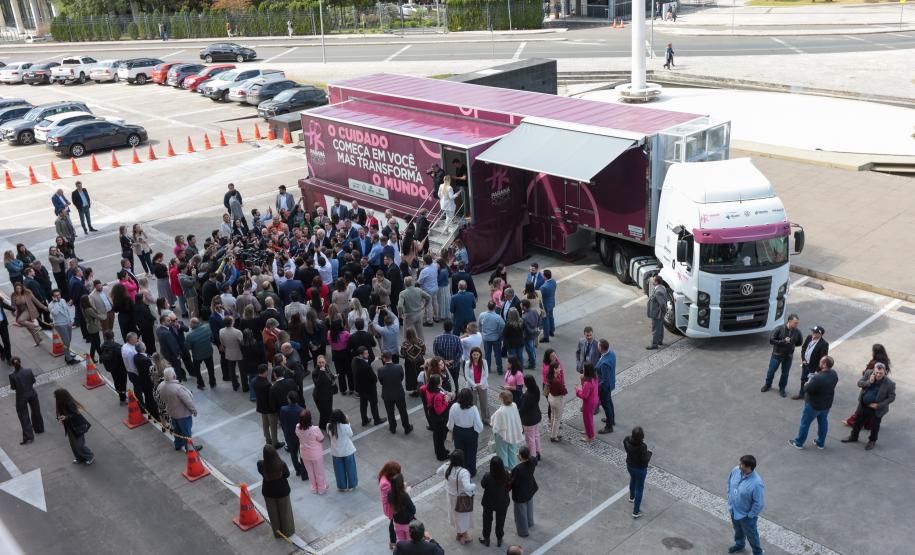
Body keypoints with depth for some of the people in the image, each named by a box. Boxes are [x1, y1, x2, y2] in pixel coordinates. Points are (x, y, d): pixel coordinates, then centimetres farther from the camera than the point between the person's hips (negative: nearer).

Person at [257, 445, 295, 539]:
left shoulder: (261, 464, -27)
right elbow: (287, 474, -12)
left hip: (268, 491, 1)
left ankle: (277, 533, 42)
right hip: (282, 491, -1)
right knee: (285, 511, 23)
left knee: (273, 512, 24)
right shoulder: (281, 464, -31)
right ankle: (287, 531, 42)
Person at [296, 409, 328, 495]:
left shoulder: (297, 427, -22)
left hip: (304, 454, 4)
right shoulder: (315, 429, -35)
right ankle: (321, 488, 41)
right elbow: (321, 439, -19)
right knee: (319, 472, 21)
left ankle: (314, 488, 46)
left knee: (310, 471, 27)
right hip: (316, 454, -4)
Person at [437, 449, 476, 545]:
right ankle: (464, 536, 40)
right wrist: (474, 486, -23)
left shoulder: (446, 467, -19)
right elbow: (467, 487, -43)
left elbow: (438, 472, 3)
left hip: (451, 495, 6)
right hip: (462, 498, -6)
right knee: (463, 516, 19)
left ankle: (458, 533, 50)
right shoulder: (463, 472, -37)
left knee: (454, 513, 28)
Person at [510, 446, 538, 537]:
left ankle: (524, 532, 36)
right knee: (529, 507, 32)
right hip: (530, 489, 7)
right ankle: (530, 523, 57)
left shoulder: (517, 469, -39)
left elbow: (513, 482, -26)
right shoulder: (532, 462, -20)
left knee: (521, 512, 17)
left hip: (520, 494, -7)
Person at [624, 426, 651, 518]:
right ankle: (636, 512, 23)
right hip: (640, 469, -6)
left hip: (629, 466, 6)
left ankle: (632, 497, 61)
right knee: (639, 489, 12)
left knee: (633, 480, 35)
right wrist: (649, 453, -10)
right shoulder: (642, 447, -37)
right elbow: (645, 461, -25)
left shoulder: (626, 440, -20)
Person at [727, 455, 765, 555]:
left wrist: (750, 515, -15)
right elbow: (729, 483, 3)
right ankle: (739, 545, 60)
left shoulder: (757, 483, -38)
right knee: (737, 530, 33)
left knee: (751, 535, 21)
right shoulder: (736, 470, -18)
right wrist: (729, 499, 6)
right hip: (734, 510, 6)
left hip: (746, 515, -6)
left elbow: (759, 503, -26)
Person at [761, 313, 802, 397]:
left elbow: (799, 343, 5)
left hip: (788, 356, 2)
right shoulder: (779, 329, -19)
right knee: (771, 371, 14)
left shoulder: (797, 332, -10)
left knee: (785, 373, 13)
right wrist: (783, 341, -25)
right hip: (777, 354, -2)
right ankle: (768, 385, 38)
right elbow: (771, 340, -18)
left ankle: (782, 389, 33)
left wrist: (792, 343, -13)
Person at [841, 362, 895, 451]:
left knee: (874, 426, 16)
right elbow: (859, 383, -8)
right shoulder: (868, 373, -14)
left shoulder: (890, 384, -24)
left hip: (876, 409, -4)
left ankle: (872, 441, 40)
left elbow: (891, 397, -15)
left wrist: (878, 405, -20)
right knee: (858, 421, 20)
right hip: (863, 405, 4)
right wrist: (869, 382, -28)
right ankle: (853, 437, 42)